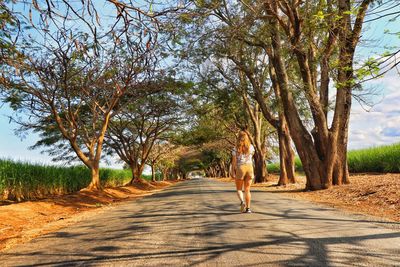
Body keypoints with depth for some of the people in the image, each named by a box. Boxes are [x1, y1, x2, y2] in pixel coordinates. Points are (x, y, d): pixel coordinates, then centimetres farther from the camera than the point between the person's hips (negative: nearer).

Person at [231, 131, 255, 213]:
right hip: (249, 168, 2)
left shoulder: (236, 148, -5)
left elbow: (234, 161, -7)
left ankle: (242, 201, -15)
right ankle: (248, 208, 5)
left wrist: (233, 172, -3)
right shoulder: (251, 147, 2)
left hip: (240, 168, -2)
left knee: (239, 189, 11)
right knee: (247, 190, 8)